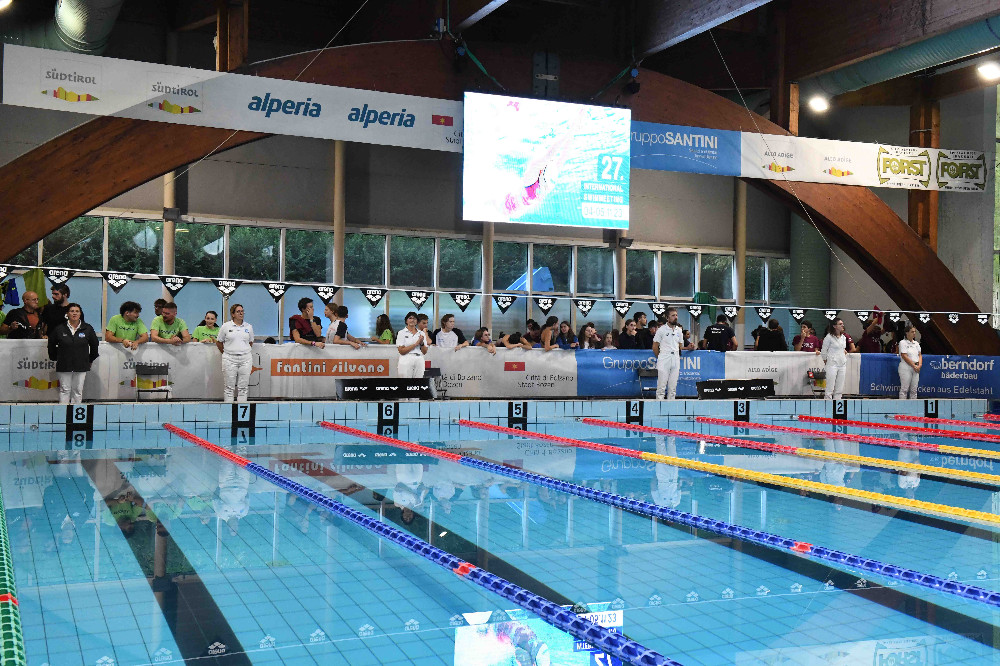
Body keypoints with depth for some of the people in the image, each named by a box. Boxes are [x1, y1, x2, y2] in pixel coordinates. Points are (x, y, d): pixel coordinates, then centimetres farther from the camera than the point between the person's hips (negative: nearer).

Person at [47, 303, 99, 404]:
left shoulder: (88, 329, 1)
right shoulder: (59, 329, -1)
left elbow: (94, 345, 13)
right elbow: (51, 344, 13)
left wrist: (90, 360, 15)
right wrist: (54, 358, 12)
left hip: (81, 366, 1)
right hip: (64, 366, -1)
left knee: (78, 390, 6)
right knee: (65, 390, 3)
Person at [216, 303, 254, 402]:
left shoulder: (248, 327, 8)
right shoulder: (225, 326, 1)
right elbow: (219, 342, 9)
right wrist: (226, 353, 13)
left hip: (245, 359, 2)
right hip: (230, 359, -2)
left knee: (243, 387, 4)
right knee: (229, 386, 2)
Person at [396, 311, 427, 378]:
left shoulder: (421, 334, 13)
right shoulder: (401, 333, 2)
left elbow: (425, 352, 11)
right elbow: (401, 351, -8)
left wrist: (422, 343, -8)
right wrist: (416, 344, -10)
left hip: (419, 361, 3)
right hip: (406, 361, -3)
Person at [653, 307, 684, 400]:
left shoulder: (679, 330, 12)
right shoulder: (661, 330, -2)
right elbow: (655, 347, 3)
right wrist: (660, 357, 7)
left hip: (676, 360, 5)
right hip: (664, 360, -4)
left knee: (673, 386, 5)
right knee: (661, 386, -7)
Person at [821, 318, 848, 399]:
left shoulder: (844, 337, 12)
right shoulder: (829, 337, -8)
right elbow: (823, 351, -2)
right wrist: (825, 360, 7)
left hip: (842, 364, 6)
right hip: (832, 364, -6)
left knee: (839, 389, 6)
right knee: (830, 388, -8)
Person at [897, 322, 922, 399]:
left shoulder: (916, 343, 16)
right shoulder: (903, 342, -5)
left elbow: (920, 355, 15)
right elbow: (904, 357, -12)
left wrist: (919, 365, -2)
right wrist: (914, 366, -13)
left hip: (916, 368, 7)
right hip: (906, 367, -7)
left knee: (914, 390, 6)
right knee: (904, 389, -7)